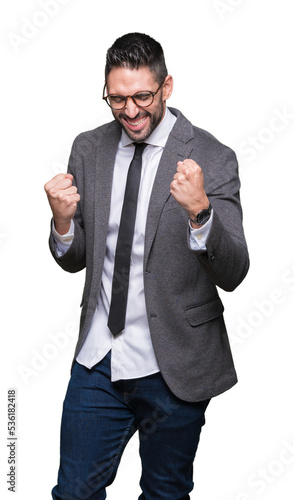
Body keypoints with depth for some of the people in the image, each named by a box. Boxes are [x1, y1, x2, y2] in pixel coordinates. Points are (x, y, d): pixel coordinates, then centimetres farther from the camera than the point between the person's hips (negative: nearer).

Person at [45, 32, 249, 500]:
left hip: (172, 368, -3)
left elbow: (232, 274, -15)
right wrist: (63, 220, -15)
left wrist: (200, 212, -33)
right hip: (97, 360, 3)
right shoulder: (88, 149, 2)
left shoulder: (212, 158, -11)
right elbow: (75, 260, 7)